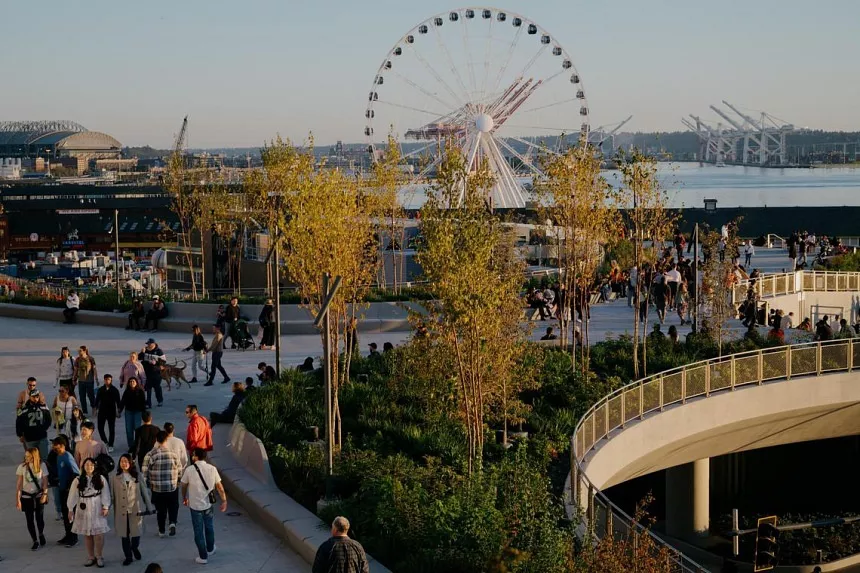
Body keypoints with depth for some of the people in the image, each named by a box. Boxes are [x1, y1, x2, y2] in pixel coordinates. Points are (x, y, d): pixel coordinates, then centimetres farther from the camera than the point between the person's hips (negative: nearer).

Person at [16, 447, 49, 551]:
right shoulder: (22, 467, -9)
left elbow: (45, 481, -1)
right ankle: (35, 541, 13)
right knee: (30, 520, 1)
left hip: (38, 495, 0)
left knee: (39, 518, 5)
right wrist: (17, 499, -8)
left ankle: (41, 535, 35)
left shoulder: (42, 465, -9)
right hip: (26, 496, 0)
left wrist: (45, 494, -5)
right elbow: (19, 484, -7)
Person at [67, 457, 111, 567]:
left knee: (99, 533, -5)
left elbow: (105, 493, -1)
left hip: (97, 509, -1)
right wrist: (70, 509, -1)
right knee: (87, 534, 5)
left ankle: (99, 557, 9)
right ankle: (91, 557, 17)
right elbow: (73, 495, 1)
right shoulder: (78, 480, 1)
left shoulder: (100, 479, 2)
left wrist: (105, 507, -8)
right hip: (84, 510, 1)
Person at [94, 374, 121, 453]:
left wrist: (118, 411, -2)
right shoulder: (101, 390, 2)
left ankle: (110, 446, 12)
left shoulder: (114, 390, -3)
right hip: (102, 411, 2)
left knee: (111, 429, 4)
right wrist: (96, 409, 6)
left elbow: (118, 401, 0)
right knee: (100, 428, -2)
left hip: (111, 411, -2)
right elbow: (97, 400, 8)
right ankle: (105, 443, 15)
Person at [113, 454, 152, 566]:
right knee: (124, 534, 6)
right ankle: (128, 557, 19)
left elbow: (144, 492, 3)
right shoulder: (115, 479, 1)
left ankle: (135, 548, 35)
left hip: (136, 510, -1)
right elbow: (112, 495, 1)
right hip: (122, 511, 1)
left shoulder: (137, 477, 0)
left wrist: (149, 507, 1)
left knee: (136, 532, 3)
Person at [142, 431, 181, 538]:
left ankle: (161, 531, 19)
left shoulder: (150, 455, -10)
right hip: (172, 487, 0)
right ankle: (172, 522, -5)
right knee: (173, 507, 17)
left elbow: (144, 472, -11)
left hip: (157, 488, 0)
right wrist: (178, 481, 18)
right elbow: (179, 470, 1)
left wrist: (146, 483, 3)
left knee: (160, 509, 13)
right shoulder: (173, 454, -6)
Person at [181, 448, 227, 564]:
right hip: (208, 504, 3)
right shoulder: (212, 469, -9)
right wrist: (224, 500, 7)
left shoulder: (189, 470, -14)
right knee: (209, 527, 25)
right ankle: (210, 549, 44)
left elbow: (184, 486, -1)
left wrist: (184, 498, 18)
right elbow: (219, 487, -5)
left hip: (195, 505, -3)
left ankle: (203, 557, 15)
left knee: (198, 531, 10)